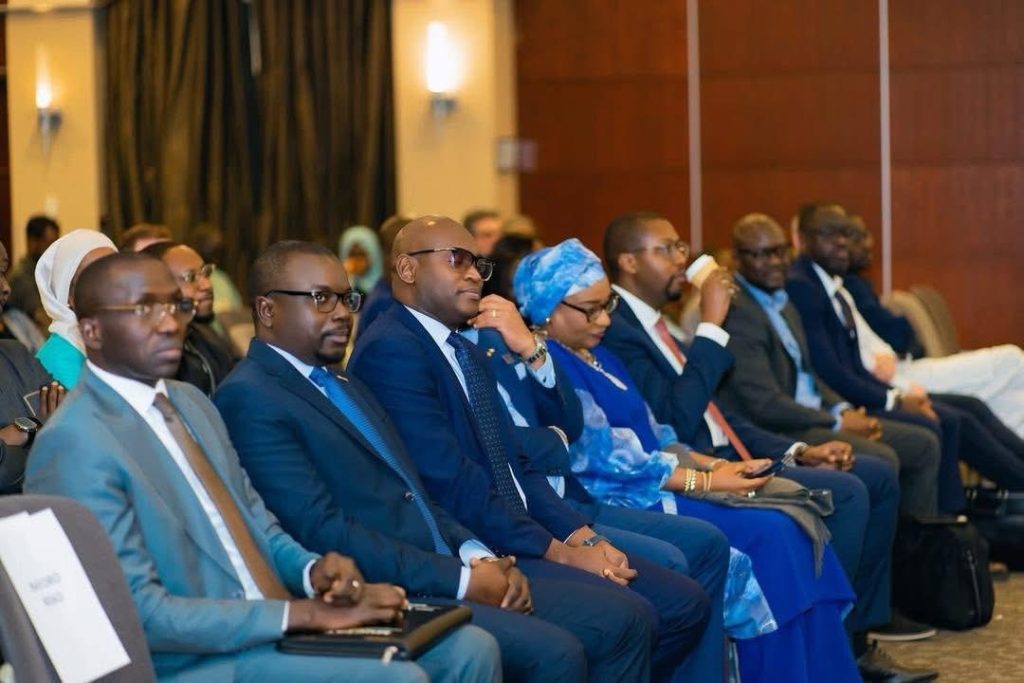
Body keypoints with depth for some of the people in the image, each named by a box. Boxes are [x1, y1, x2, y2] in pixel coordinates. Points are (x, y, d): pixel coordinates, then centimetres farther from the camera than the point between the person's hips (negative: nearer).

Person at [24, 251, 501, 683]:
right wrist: (303, 613, -20)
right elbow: (136, 612, -19)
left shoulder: (191, 402, 14)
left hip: (275, 631, 8)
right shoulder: (75, 444, -14)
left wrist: (314, 572, -3)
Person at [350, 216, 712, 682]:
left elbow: (518, 463, 16)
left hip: (516, 538, 10)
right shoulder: (390, 350, -12)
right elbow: (451, 481, -19)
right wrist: (558, 552, -15)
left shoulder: (467, 350, 20)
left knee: (684, 604, 2)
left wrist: (581, 536, -1)